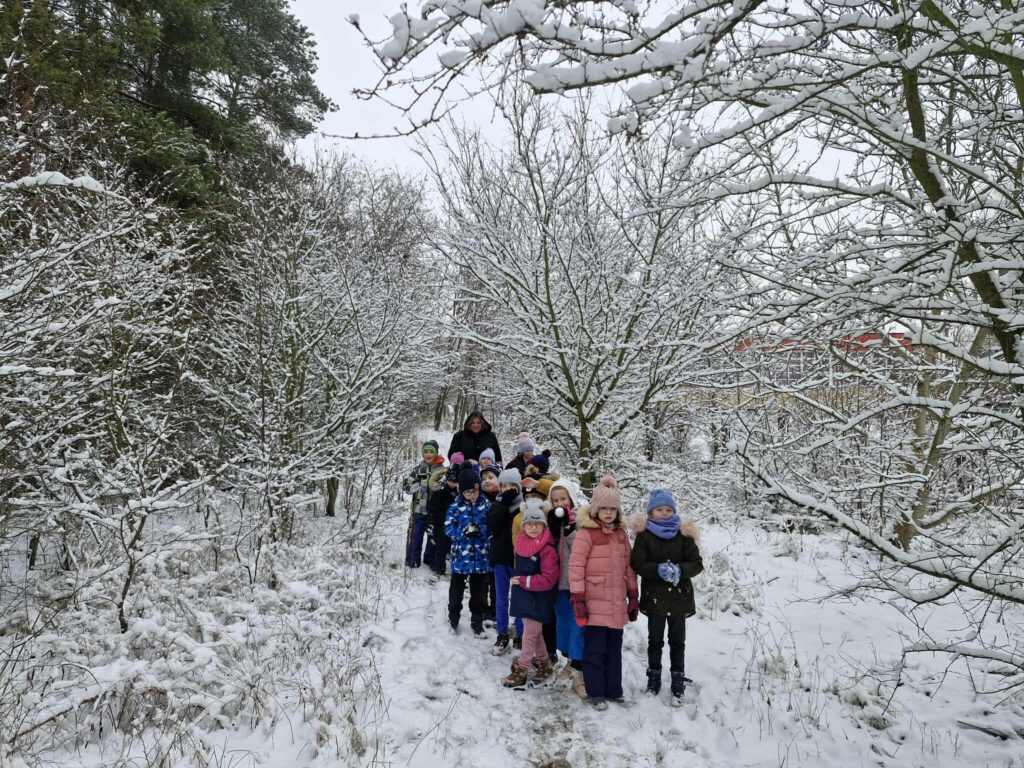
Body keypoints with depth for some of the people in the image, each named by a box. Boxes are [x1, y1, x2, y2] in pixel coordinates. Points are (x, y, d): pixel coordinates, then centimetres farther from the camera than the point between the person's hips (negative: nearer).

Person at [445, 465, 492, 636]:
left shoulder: (486, 504, -4)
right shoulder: (455, 506, -7)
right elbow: (448, 528, -9)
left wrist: (480, 529, -22)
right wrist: (464, 531, -25)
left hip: (481, 557, 1)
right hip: (461, 556, -1)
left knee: (479, 591, 12)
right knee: (457, 589, 15)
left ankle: (477, 622, 29)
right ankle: (453, 618, 35)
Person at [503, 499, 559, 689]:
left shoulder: (547, 550, -21)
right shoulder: (521, 544, 2)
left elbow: (548, 579, -24)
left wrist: (523, 581, -21)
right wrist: (518, 582, 11)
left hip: (539, 599, -7)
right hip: (523, 596, 7)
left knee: (529, 634, 3)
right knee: (534, 632, 20)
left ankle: (521, 671, 14)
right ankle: (543, 663, 36)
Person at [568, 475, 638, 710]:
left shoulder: (621, 535, 8)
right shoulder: (586, 533, -12)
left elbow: (628, 567, 14)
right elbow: (575, 567, -14)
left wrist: (633, 596, 13)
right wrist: (578, 599, -15)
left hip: (617, 605, 6)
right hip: (595, 605, -6)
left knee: (614, 649, 16)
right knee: (595, 650, 3)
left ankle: (613, 690, 28)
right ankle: (595, 692, 18)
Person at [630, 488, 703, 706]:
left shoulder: (683, 534, -1)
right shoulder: (644, 535, -4)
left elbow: (697, 563, -2)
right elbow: (638, 563, -9)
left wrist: (680, 570, -21)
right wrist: (659, 569, -24)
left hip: (679, 596, 1)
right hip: (654, 596, -1)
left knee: (677, 641, 9)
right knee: (655, 641, 12)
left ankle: (678, 685, 21)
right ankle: (654, 680, 28)